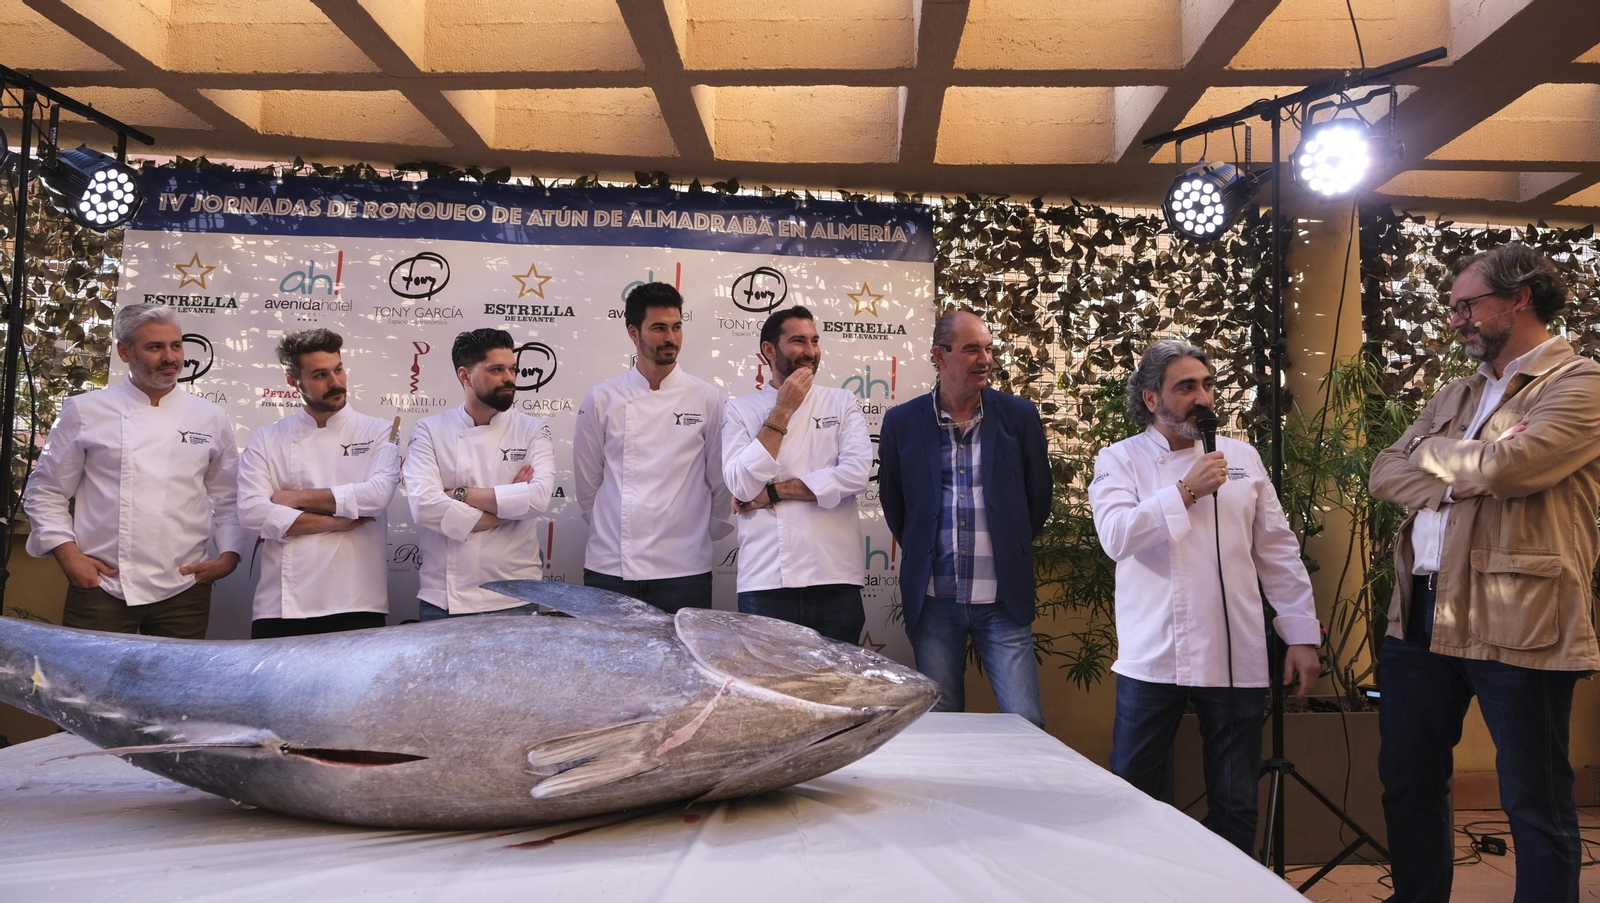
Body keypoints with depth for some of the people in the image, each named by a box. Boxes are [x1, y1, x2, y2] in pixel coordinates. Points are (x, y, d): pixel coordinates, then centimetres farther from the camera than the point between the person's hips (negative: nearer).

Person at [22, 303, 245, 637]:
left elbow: (229, 499, 12)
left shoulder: (210, 418, 7)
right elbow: (46, 493, 7)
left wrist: (228, 555, 1)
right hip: (101, 588, -1)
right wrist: (68, 553, -4)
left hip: (184, 591, 2)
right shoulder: (85, 411, 3)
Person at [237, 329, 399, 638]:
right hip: (281, 606, 1)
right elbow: (251, 511, -5)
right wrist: (334, 522, -10)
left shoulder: (377, 433, 3)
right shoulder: (267, 439, 7)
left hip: (355, 604, -1)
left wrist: (296, 498, -7)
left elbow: (377, 494, -13)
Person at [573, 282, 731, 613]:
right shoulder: (601, 399, 1)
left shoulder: (707, 399, 0)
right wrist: (612, 530, 12)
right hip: (610, 569, 1)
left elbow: (722, 484, 7)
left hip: (684, 571, 0)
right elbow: (588, 483, 8)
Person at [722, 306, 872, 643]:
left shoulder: (842, 404, 7)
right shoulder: (740, 410, 5)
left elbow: (857, 473, -8)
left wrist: (773, 492, -9)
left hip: (836, 578, 1)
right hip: (767, 581, -1)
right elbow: (742, 486, -8)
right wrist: (782, 412, -8)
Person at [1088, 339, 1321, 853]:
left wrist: (1303, 635, 7)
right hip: (1153, 658, -2)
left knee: (1235, 803, 10)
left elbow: (1278, 553, 11)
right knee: (1133, 797, 6)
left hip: (1236, 659, 3)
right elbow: (1116, 536, -16)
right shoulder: (1120, 460, 2)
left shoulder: (1242, 458, 10)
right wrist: (1186, 491, -17)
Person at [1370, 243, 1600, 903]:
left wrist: (1429, 450, -2)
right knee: (1407, 780, 16)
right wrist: (1466, 473, -8)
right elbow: (1385, 475, 9)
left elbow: (1506, 468, -20)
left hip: (1516, 621, -7)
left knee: (1536, 803, 4)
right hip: (1422, 612, 8)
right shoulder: (1454, 396, 18)